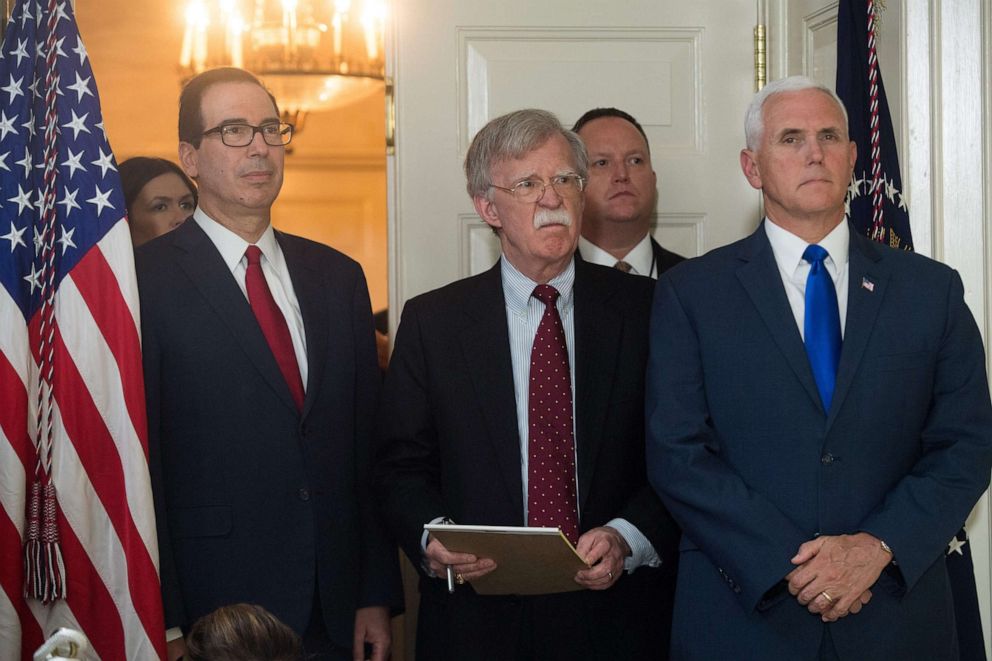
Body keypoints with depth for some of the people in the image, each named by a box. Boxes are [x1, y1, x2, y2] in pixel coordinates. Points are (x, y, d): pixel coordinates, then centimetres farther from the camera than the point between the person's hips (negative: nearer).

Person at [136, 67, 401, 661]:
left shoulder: (339, 277, 11)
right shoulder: (144, 281, -6)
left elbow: (368, 444, 11)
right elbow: (138, 461, -9)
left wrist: (377, 595, 6)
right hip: (211, 608, -4)